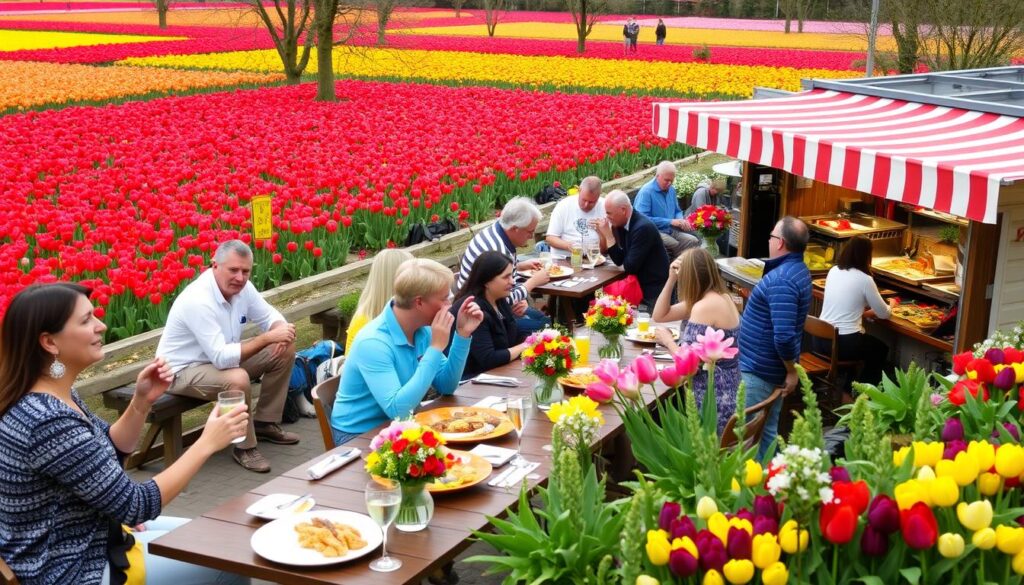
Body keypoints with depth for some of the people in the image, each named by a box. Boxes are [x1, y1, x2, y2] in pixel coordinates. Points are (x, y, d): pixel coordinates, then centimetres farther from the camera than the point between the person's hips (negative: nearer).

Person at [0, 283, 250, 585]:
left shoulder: (55, 396, -2)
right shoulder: (49, 422, -31)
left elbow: (109, 452, 13)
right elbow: (135, 506, -26)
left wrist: (142, 401, -4)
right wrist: (206, 443, -19)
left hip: (78, 542, 9)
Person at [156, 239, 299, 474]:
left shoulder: (241, 287, -8)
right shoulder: (198, 301, -32)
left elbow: (269, 315, 5)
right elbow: (222, 358, -36)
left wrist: (282, 330, -19)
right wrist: (268, 338, -35)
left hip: (219, 357, 9)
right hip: (183, 370, -9)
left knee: (285, 351, 1)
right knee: (237, 379, -37)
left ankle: (265, 423, 14)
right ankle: (244, 447, -13)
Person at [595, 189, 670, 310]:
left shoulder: (643, 228, -23)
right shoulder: (621, 225, 1)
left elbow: (630, 267, -23)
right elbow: (619, 261, 3)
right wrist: (607, 236, -9)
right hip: (639, 284, 8)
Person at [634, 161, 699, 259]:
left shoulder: (671, 190, 11)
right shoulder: (646, 192, -14)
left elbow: (677, 211, 24)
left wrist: (681, 221, -3)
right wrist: (670, 221, -19)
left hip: (671, 231, 8)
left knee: (694, 241, -14)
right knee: (675, 245, -32)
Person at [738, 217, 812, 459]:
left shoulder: (781, 280, -26)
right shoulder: (797, 269, 7)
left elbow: (784, 335, -32)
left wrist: (791, 371, -20)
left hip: (759, 370, -10)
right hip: (769, 368, 10)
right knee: (766, 430, 18)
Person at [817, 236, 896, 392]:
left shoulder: (833, 271, 6)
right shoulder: (865, 279, -11)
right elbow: (884, 314, 2)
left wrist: (864, 312, 20)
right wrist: (890, 304, 23)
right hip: (844, 343, -6)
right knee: (881, 349, 24)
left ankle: (848, 389, 34)